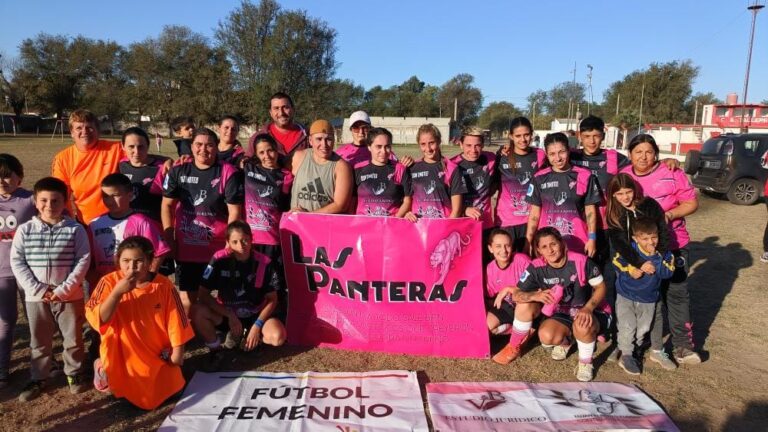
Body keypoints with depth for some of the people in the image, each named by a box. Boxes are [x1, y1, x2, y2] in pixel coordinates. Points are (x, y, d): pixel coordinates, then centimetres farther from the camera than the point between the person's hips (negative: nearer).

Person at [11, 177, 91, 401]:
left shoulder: (75, 229, -6)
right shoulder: (25, 229, -2)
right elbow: (16, 261, -3)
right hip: (36, 297, 2)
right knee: (39, 341, 16)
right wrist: (37, 289, -12)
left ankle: (74, 373, 30)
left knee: (73, 339, 11)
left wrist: (64, 289, -15)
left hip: (69, 296, -1)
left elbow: (83, 261, -8)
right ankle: (38, 378, 32)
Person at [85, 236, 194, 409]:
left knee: (169, 388, 2)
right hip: (123, 354, -1)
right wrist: (117, 292, -32)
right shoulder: (109, 282, -13)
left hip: (158, 354, 1)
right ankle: (102, 368, 27)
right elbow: (97, 319, -21)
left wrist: (177, 350, -3)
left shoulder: (163, 285, -11)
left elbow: (175, 319, -5)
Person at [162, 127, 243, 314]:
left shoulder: (228, 173, -4)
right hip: (185, 248, 3)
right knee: (186, 301, 11)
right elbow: (167, 205, 10)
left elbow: (234, 211, -6)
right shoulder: (178, 171, 6)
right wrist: (169, 238, 3)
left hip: (218, 250, -3)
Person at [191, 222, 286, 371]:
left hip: (255, 316, 0)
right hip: (225, 314, 1)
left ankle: (247, 335, 4)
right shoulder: (219, 260, -17)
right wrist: (230, 315, -22)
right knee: (197, 312, -29)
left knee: (278, 336, -29)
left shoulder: (264, 263, -17)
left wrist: (257, 326, -19)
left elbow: (272, 299, -8)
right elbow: (203, 295, -15)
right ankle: (216, 350, -4)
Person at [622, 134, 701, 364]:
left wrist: (669, 215, -21)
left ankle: (683, 346, 11)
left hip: (672, 246, -2)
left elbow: (691, 203, -6)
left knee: (677, 294, 1)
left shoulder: (671, 174, -8)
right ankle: (652, 343, 24)